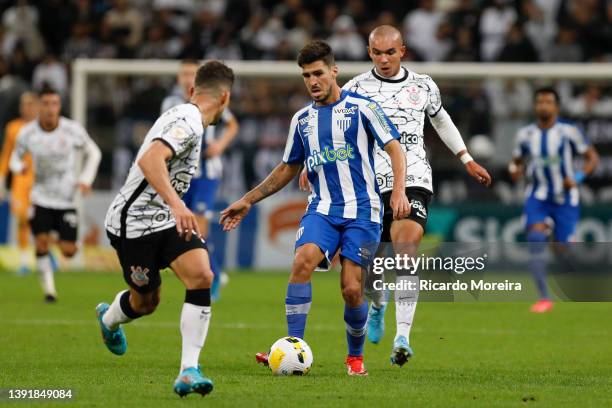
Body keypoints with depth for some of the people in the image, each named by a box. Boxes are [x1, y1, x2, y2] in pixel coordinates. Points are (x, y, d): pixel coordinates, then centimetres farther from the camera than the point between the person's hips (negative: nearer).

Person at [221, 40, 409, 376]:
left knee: (351, 289, -9)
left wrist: (399, 190, -19)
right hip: (322, 208, 3)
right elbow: (288, 169, 24)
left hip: (361, 210, -3)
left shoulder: (361, 108, -1)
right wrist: (248, 201, 20)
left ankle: (355, 357, 18)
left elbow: (394, 148, -3)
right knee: (302, 261, -24)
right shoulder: (302, 120, 13)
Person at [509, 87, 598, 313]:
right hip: (537, 197, 2)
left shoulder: (569, 132, -8)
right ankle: (544, 298, -20)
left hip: (565, 198, -1)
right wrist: (515, 170, -9)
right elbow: (517, 160, 15)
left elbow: (592, 157, -2)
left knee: (562, 249, 0)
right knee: (535, 240, -22)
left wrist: (578, 177, -18)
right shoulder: (525, 135, 0)